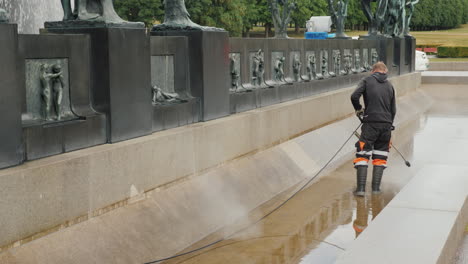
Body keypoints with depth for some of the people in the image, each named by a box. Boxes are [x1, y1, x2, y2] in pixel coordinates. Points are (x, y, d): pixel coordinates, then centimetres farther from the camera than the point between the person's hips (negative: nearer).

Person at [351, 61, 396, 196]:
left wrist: (359, 110, 6)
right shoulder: (389, 85, 15)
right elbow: (393, 110, 16)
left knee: (363, 154, 0)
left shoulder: (367, 81, 2)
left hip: (370, 123, -4)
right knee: (380, 156, 13)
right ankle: (376, 188, 12)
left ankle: (361, 188, -8)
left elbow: (354, 96, -12)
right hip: (386, 124, 4)